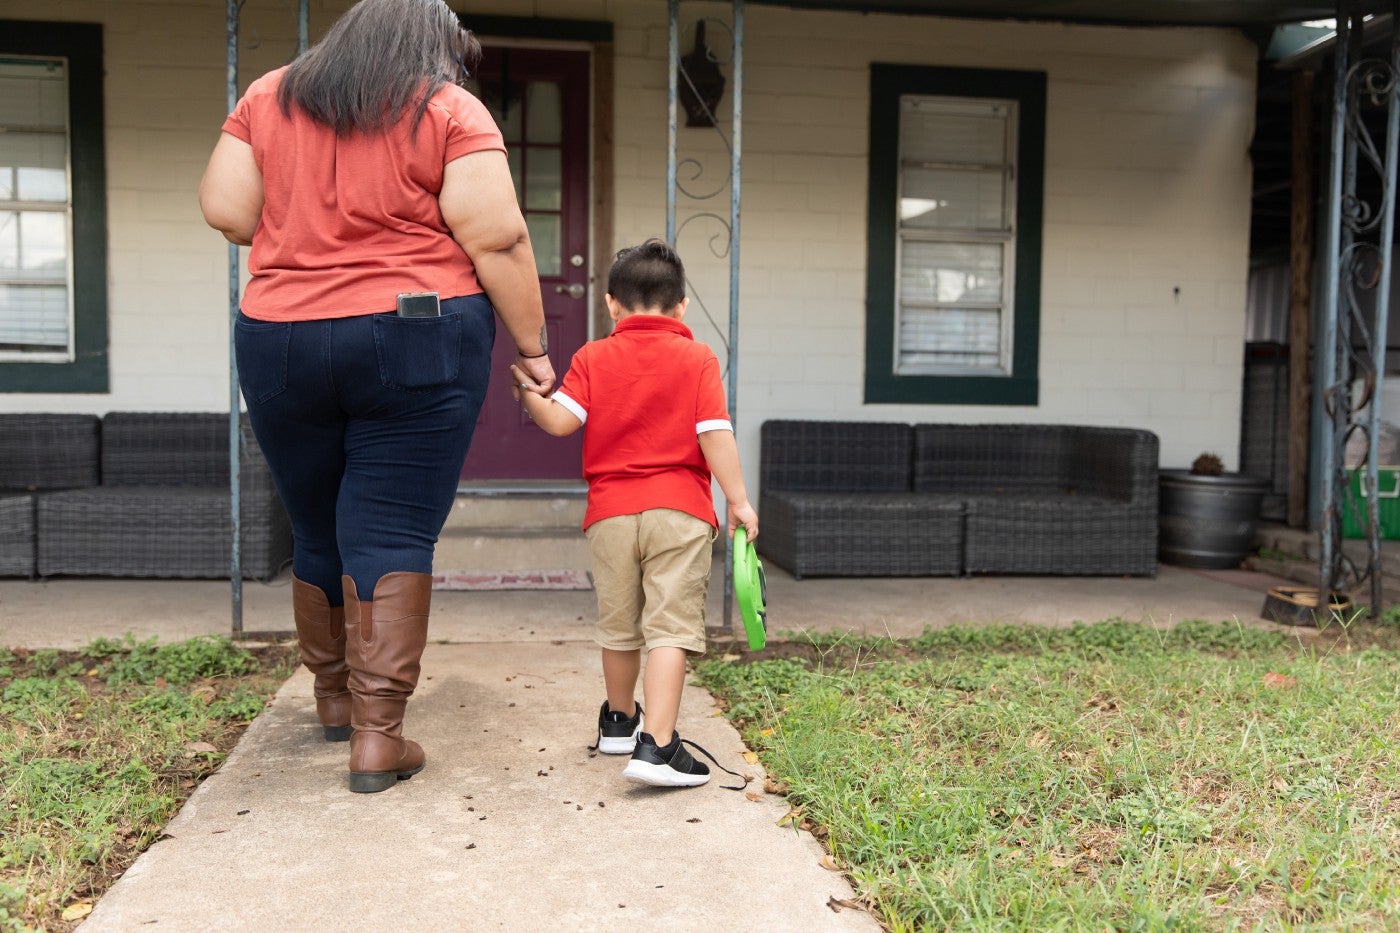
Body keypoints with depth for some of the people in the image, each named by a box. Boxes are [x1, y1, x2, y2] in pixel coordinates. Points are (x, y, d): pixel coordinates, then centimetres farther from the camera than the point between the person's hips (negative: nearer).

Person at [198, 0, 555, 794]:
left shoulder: (269, 98, 11)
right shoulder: (452, 112, -1)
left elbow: (225, 211, 6)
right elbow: (495, 239, -10)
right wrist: (532, 345, -4)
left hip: (278, 342, 4)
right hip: (416, 342, -4)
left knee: (318, 532, 17)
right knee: (393, 539, 0)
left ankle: (336, 697, 33)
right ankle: (378, 735, -1)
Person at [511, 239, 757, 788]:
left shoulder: (593, 358, 7)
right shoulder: (698, 359, 3)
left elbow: (560, 421, -5)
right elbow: (714, 434, -6)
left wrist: (528, 390, 8)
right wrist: (738, 499, -2)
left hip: (610, 511, 3)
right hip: (679, 511, -2)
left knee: (619, 625, 17)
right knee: (670, 625, -6)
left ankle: (618, 722, 37)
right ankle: (656, 745, -16)